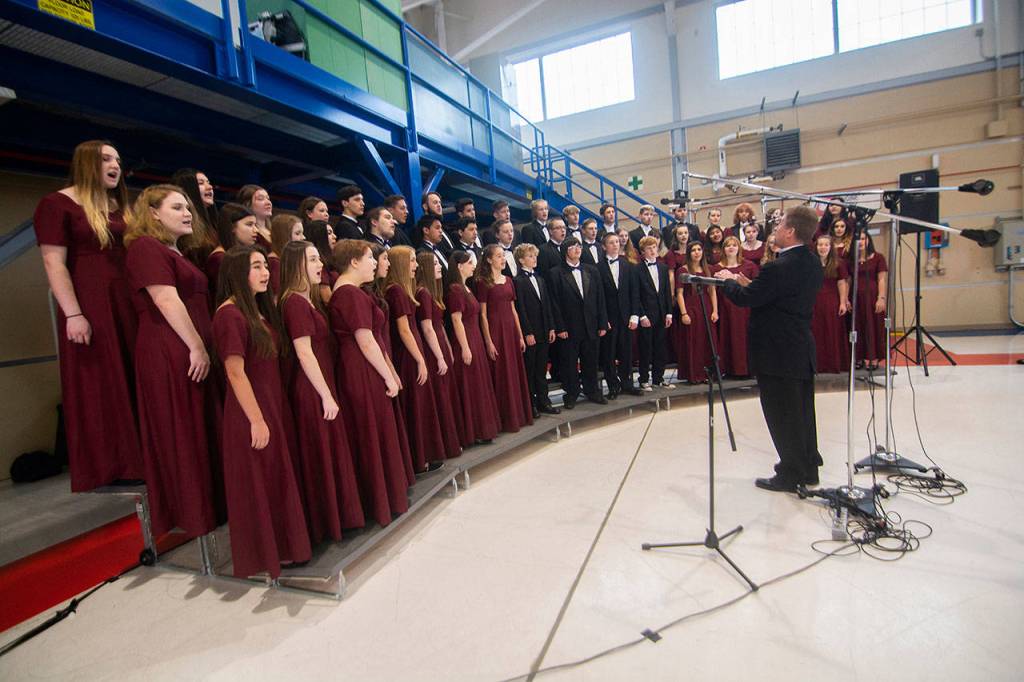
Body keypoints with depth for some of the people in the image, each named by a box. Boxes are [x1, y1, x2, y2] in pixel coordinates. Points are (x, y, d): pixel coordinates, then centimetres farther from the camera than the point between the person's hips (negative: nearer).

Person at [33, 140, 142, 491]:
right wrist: (73, 314, -19)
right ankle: (104, 465, 11)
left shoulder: (120, 206, 17)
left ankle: (134, 458, 16)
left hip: (126, 302, 6)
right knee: (98, 385, 0)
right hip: (89, 304, -6)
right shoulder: (57, 204, -3)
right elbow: (54, 263, -10)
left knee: (133, 380, 6)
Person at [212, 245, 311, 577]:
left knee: (276, 481, 17)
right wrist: (256, 420, -19)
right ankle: (260, 557, 23)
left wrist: (273, 414, 13)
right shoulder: (229, 314, -16)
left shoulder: (259, 308, 11)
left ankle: (279, 546, 34)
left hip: (273, 405, 9)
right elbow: (235, 372, -19)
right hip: (250, 412, -8)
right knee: (257, 486, 5)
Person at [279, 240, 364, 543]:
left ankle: (335, 515, 30)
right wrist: (327, 396, -18)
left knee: (332, 452, 16)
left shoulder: (311, 299, 14)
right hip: (311, 391, -9)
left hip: (322, 385, 9)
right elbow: (304, 353, -20)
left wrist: (329, 392, 13)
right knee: (320, 457, 2)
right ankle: (324, 524, 18)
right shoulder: (295, 302, -16)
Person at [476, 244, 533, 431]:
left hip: (511, 330, 6)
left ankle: (519, 415, 25)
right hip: (495, 330, -6)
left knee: (516, 373, 12)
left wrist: (520, 336, 10)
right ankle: (505, 420, 13)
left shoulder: (508, 280, 13)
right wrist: (488, 342, -14)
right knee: (501, 375, 2)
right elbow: (483, 314, -10)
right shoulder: (483, 282, -6)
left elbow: (513, 310, 13)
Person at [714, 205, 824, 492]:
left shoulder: (779, 267, -24)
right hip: (802, 350, 9)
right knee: (802, 411, 20)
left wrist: (728, 280, 0)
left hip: (778, 354, -9)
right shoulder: (812, 262, 6)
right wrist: (749, 284, 10)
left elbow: (744, 299, -18)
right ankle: (807, 466, 35)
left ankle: (791, 475, 16)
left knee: (782, 416, 4)